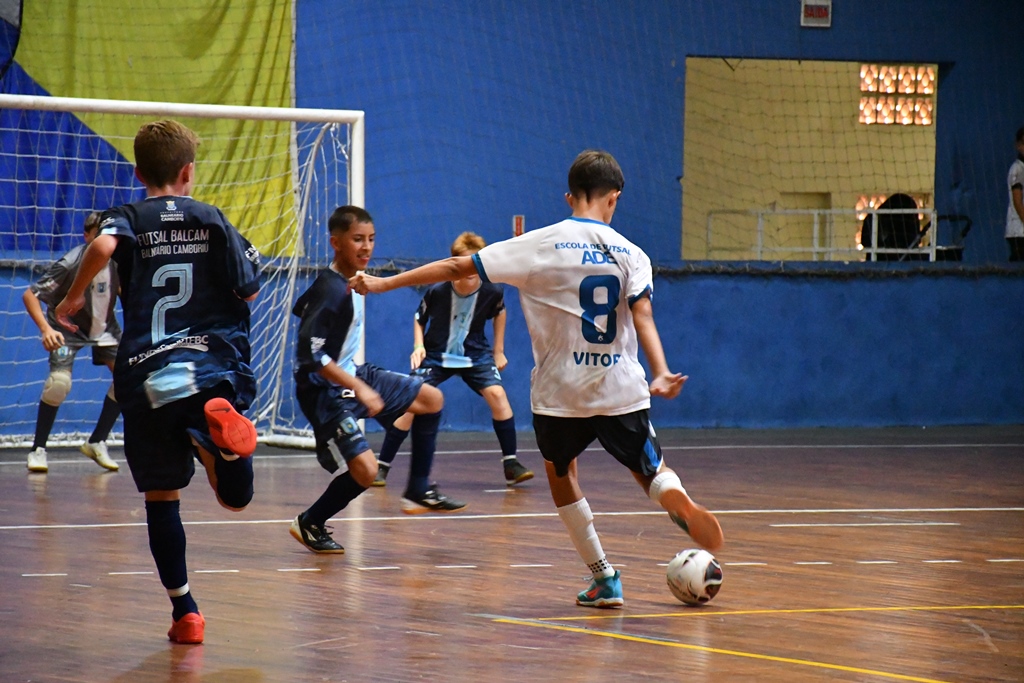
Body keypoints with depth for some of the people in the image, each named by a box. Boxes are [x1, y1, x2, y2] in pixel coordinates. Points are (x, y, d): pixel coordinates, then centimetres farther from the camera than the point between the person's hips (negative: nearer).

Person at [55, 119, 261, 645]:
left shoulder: (129, 219, 6)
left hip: (147, 377, 0)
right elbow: (249, 292, 10)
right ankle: (219, 426, -37)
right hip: (213, 366, 0)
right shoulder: (213, 220, 9)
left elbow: (103, 245, -18)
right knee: (235, 497, -4)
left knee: (161, 497, 12)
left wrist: (74, 296, -4)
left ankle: (184, 611, 8)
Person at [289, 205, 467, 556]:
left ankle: (418, 491, 19)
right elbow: (310, 355, -29)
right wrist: (359, 389, -29)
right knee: (364, 469, -19)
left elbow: (303, 308, 22)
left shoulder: (353, 280, 4)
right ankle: (309, 523, 5)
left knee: (431, 399, 11)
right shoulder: (329, 290, -24)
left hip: (355, 374, 10)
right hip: (325, 390, -10)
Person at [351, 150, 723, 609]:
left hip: (560, 391, -1)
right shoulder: (631, 255, 3)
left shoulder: (542, 244, -3)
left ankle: (604, 579, 15)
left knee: (561, 472, 23)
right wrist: (661, 374, -20)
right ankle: (678, 500, -23)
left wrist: (383, 283, 2)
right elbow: (642, 316, -13)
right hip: (621, 390, 1)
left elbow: (459, 267, -3)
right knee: (652, 472, 15)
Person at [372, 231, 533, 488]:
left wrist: (499, 350, 10)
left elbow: (499, 312, 9)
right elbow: (419, 318, -1)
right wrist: (419, 346, -18)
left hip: (475, 355, 1)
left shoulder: (492, 292, -17)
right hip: (436, 355, -1)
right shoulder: (437, 292, -22)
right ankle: (381, 466, -2)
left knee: (496, 393, -20)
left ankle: (511, 464, -9)